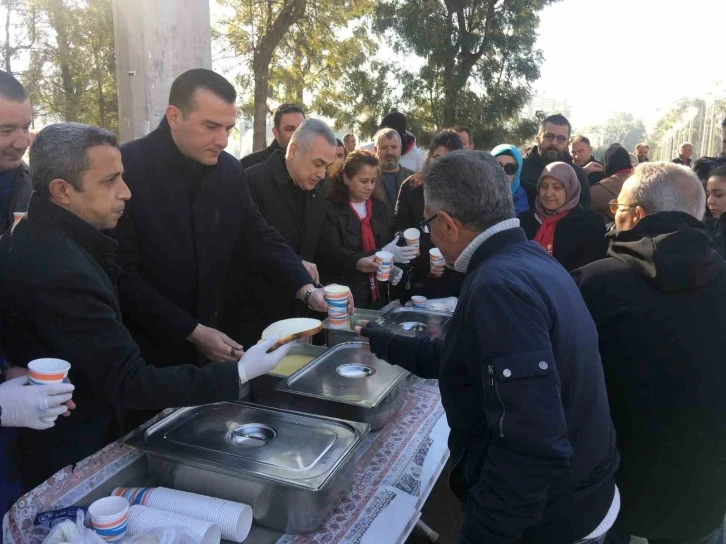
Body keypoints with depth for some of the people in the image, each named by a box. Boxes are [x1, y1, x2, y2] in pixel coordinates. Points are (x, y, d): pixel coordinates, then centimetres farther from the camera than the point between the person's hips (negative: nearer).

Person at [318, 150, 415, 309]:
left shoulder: (380, 207, 10)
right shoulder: (331, 210, -9)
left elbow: (390, 245, 14)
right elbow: (331, 254, -20)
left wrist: (392, 266, -9)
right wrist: (382, 254, -29)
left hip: (378, 293, 5)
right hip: (345, 296, -5)